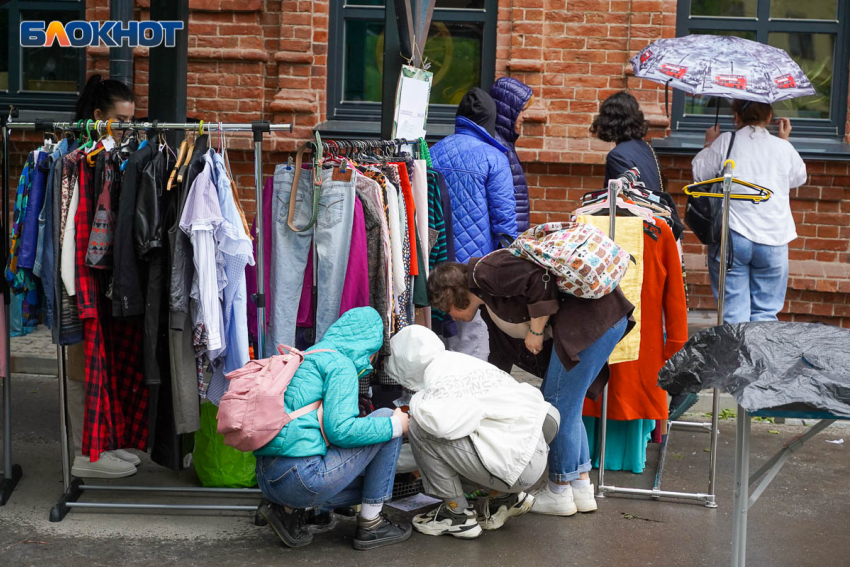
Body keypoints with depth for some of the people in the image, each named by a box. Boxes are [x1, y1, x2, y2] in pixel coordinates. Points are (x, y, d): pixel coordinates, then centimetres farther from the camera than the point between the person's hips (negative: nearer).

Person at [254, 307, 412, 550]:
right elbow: (340, 429, -16)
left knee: (370, 482, 28)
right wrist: (395, 425, -3)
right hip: (303, 477, -9)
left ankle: (289, 508, 11)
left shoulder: (306, 360, 24)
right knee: (386, 418, 6)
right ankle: (370, 525, 8)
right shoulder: (341, 364, -5)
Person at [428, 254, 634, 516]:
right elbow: (502, 357, 33)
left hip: (593, 316, -10)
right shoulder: (490, 308, 23)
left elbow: (540, 280, -20)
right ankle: (582, 488, 22)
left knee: (558, 404, -1)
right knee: (565, 406, 16)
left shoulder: (483, 272, -7)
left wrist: (536, 330, -10)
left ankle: (560, 493, 11)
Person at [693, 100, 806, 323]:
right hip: (772, 240, 1)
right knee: (766, 312, 7)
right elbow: (798, 178, 23)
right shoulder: (783, 148, 5)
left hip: (731, 238, -1)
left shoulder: (724, 142, -2)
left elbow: (699, 173, 7)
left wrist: (709, 144, 23)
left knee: (733, 312, 2)